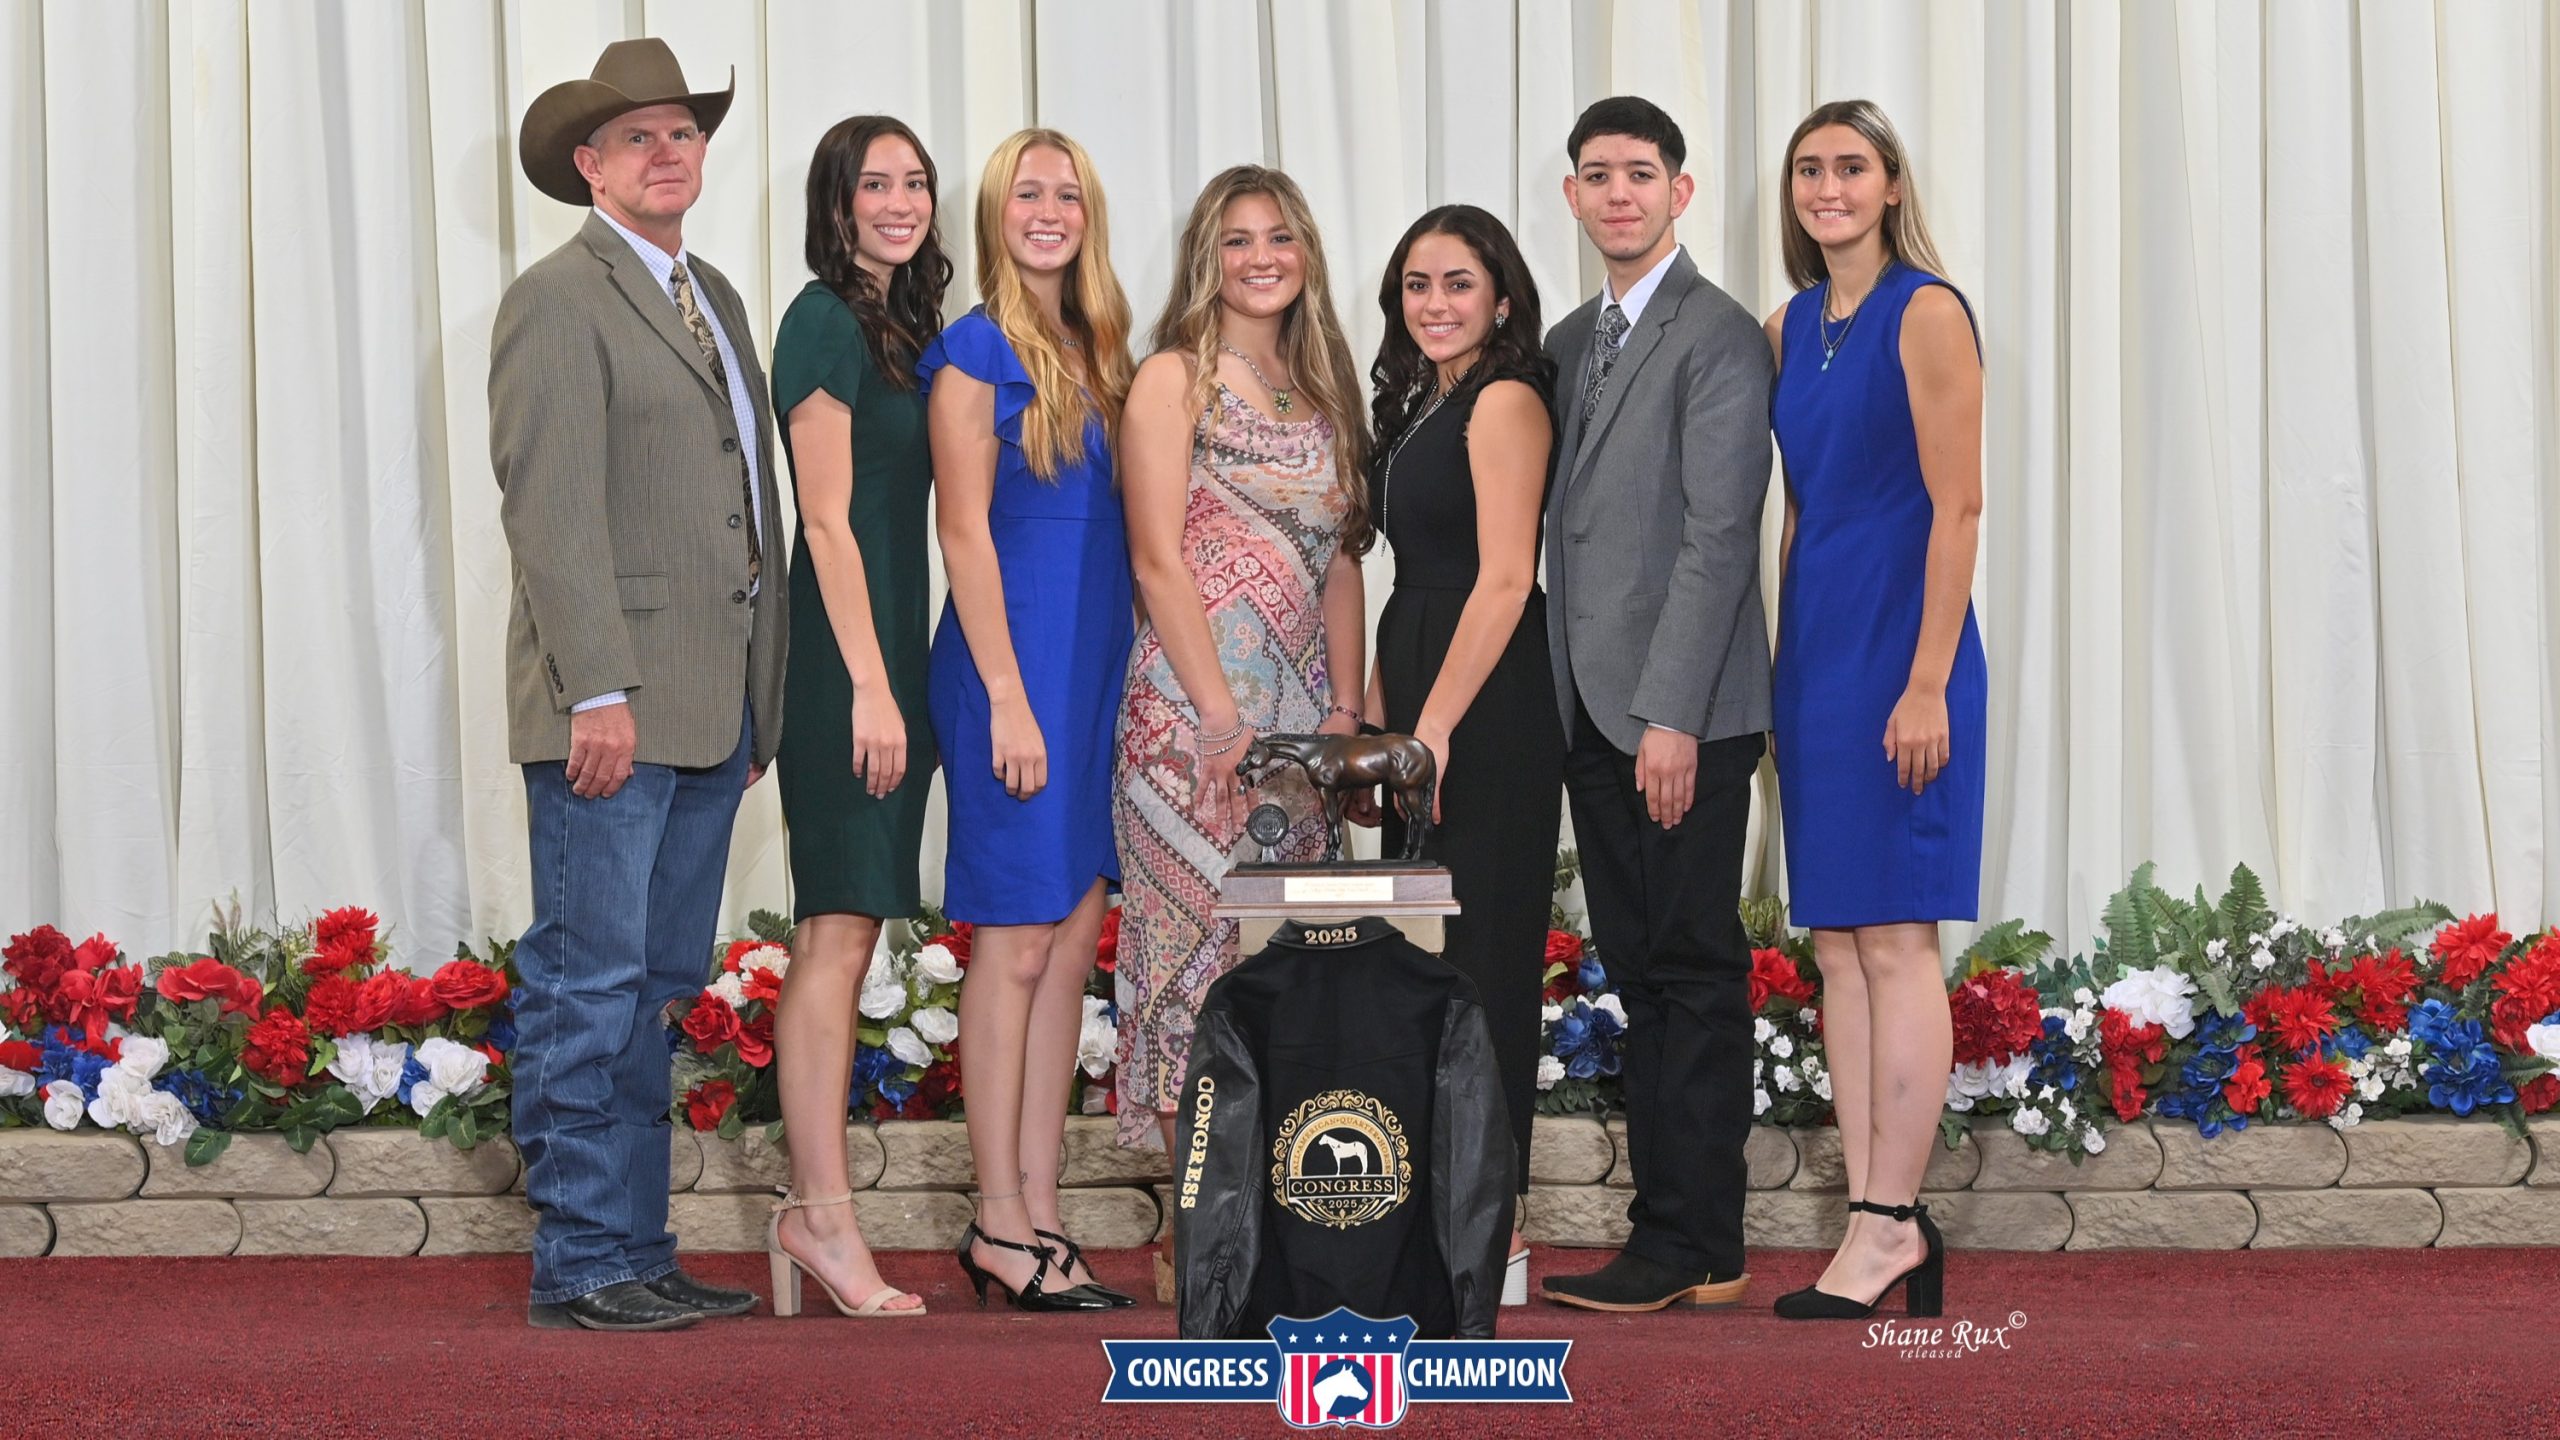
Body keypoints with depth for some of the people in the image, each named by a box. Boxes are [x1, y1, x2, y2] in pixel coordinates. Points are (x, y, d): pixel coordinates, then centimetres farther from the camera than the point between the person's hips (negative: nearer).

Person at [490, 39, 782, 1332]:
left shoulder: (714, 298, 20)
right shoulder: (559, 300, -5)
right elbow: (551, 511, -13)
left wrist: (763, 697, 16)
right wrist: (599, 692, -19)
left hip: (711, 709, 8)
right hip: (611, 703, -8)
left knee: (656, 985, 10)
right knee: (592, 984, -6)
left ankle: (638, 1255, 15)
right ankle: (581, 1265, -2)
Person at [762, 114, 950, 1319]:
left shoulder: (899, 326, 18)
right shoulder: (826, 324, -9)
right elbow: (829, 519, -14)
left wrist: (893, 682, 14)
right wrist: (870, 686, -18)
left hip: (884, 648, 9)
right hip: (842, 648, -9)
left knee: (844, 937, 8)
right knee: (837, 933, -10)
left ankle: (812, 1210, 10)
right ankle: (823, 1212, -9)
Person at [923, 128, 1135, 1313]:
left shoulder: (1102, 356, 14)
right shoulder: (976, 353, -7)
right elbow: (964, 532, -11)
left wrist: (1132, 677, 9)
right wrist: (1009, 699, -16)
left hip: (1101, 661, 7)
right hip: (1014, 660, -7)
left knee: (1074, 943, 7)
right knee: (1018, 946, -4)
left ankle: (1041, 1211, 12)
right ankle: (1000, 1224, 1)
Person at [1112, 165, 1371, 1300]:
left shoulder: (1321, 390, 16)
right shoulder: (1175, 379, -2)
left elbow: (1340, 563, 16)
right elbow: (1159, 561, -9)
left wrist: (1343, 711, 6)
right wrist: (1224, 716, -14)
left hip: (1299, 717, 6)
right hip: (1192, 707, -6)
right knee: (1204, 949, -6)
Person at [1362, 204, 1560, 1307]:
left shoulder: (1504, 401, -10)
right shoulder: (1420, 407, 18)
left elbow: (1505, 578, -17)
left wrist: (1434, 727, -20)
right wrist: (1377, 711, 13)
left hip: (1489, 716, -9)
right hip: (1421, 701, 9)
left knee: (1481, 956, -6)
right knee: (1419, 959, 10)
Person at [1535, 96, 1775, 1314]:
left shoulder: (1717, 337, -8)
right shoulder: (1570, 344, 18)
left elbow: (1719, 536, -14)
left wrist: (1672, 715, -20)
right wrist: (1563, 700, 10)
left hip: (1682, 715, -8)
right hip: (1592, 711, 8)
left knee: (1692, 974, -4)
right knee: (1640, 972, 9)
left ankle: (1693, 1247, 0)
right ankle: (1672, 1233, 14)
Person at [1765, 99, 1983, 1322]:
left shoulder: (1926, 313, -8)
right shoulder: (1790, 327, 14)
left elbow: (1958, 506, -12)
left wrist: (1927, 683, -17)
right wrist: (1783, 663, 14)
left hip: (1898, 647, -8)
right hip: (1815, 646, 8)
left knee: (1894, 937, -7)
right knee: (1835, 943, 6)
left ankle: (1891, 1224, -4)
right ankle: (1877, 1221, 10)